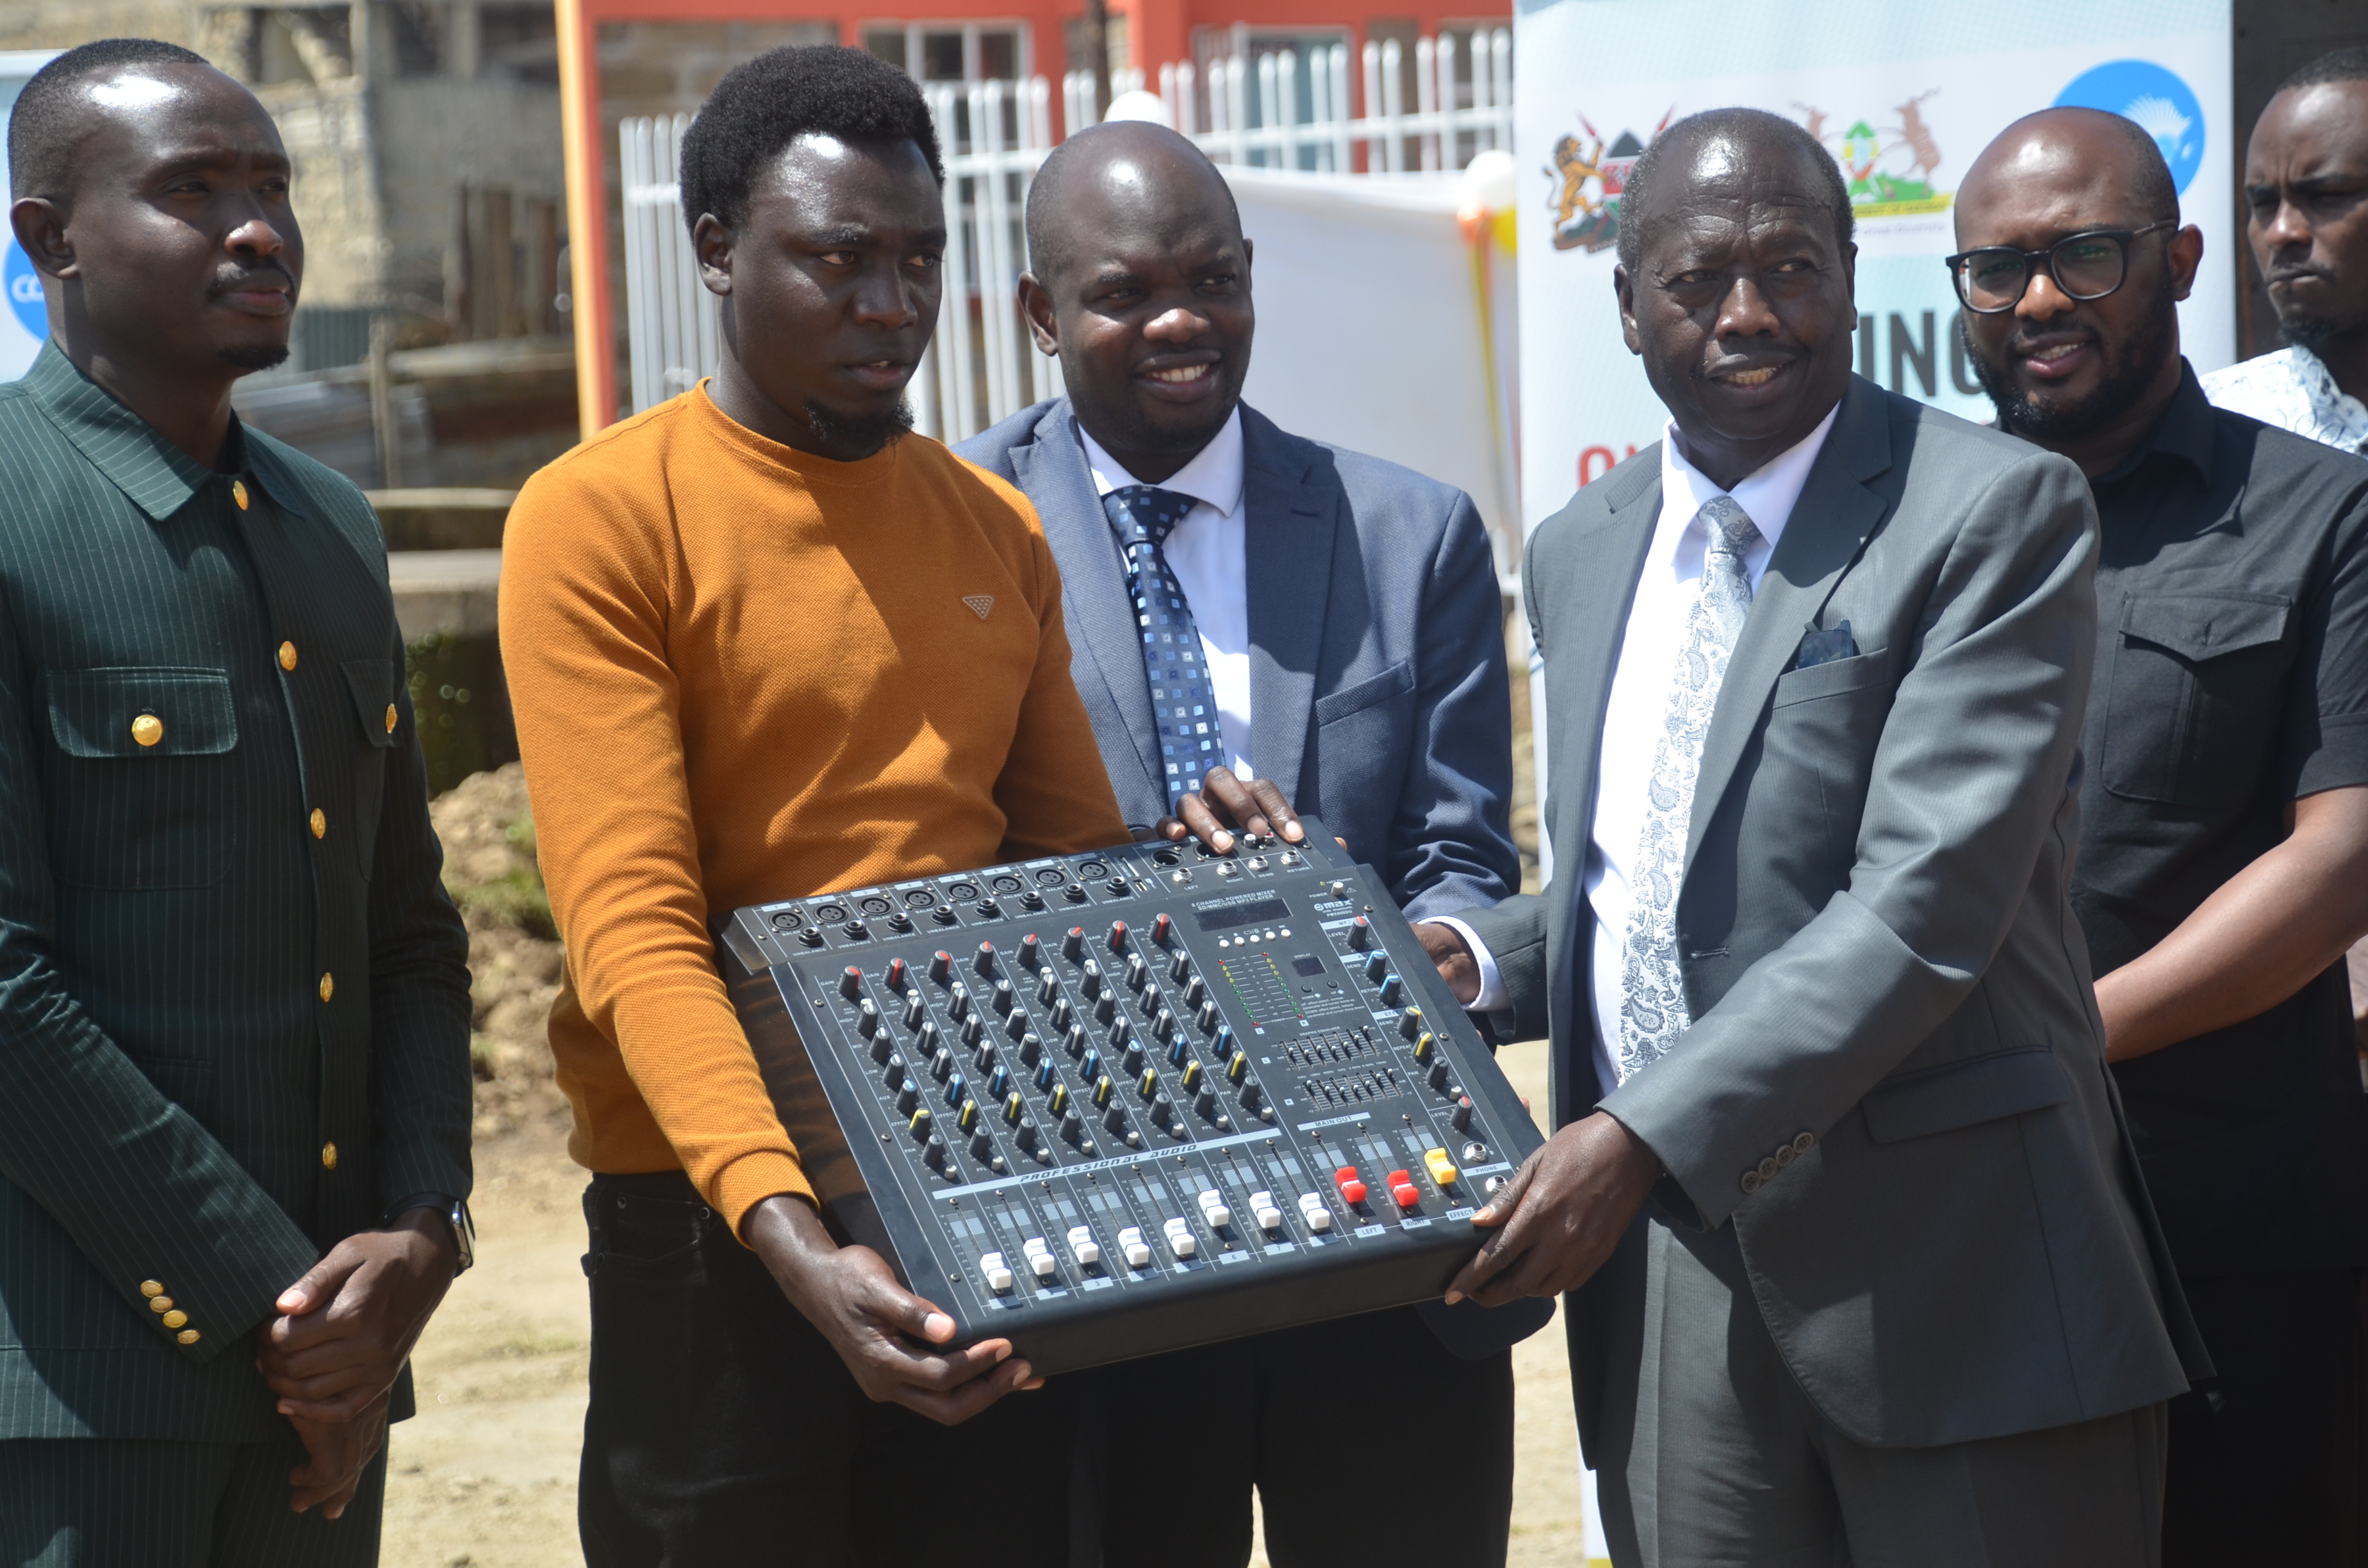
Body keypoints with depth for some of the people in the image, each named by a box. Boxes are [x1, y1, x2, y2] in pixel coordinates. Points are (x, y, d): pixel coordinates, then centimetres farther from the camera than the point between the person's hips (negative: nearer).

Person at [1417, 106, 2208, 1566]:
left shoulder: (1998, 511, -8)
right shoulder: (1580, 553, 14)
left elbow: (1928, 901, -17)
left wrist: (1640, 1138, -21)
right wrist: (1485, 958, 4)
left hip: (1950, 1274, -5)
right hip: (1668, 1256, 5)